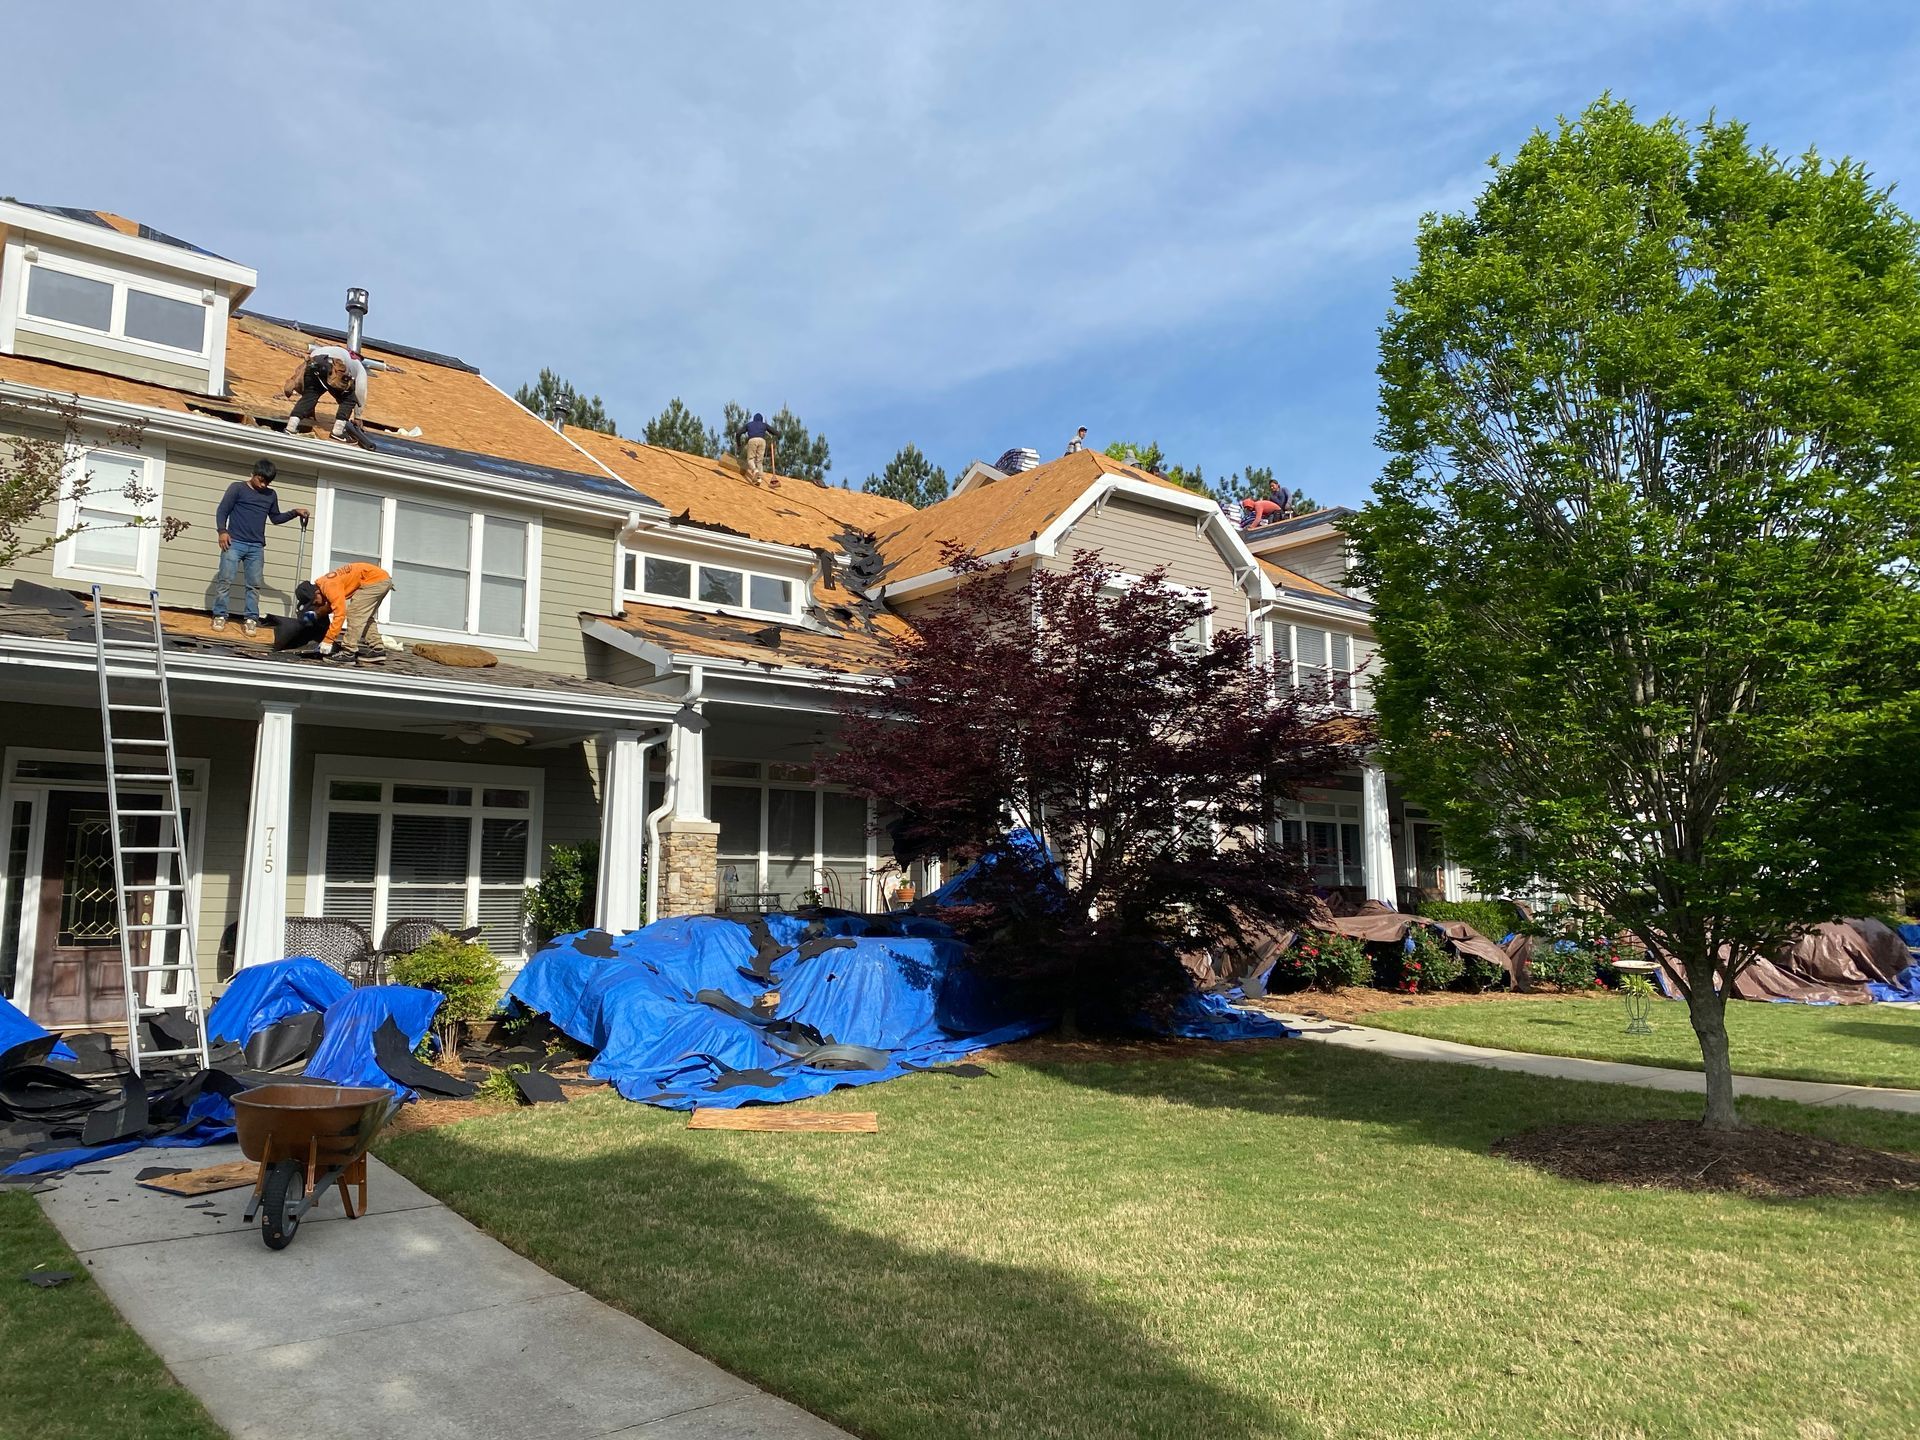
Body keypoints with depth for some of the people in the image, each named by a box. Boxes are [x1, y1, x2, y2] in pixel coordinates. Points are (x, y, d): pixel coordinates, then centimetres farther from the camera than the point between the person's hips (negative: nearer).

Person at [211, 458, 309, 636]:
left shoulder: (271, 495, 14)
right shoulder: (237, 488, 1)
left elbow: (276, 518, 25)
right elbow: (222, 511, -1)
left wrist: (294, 513, 11)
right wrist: (222, 531, -14)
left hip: (257, 547, 4)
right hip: (234, 542, -4)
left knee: (254, 585, 2)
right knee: (225, 580, -4)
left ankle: (250, 619, 7)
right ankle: (220, 616, 2)